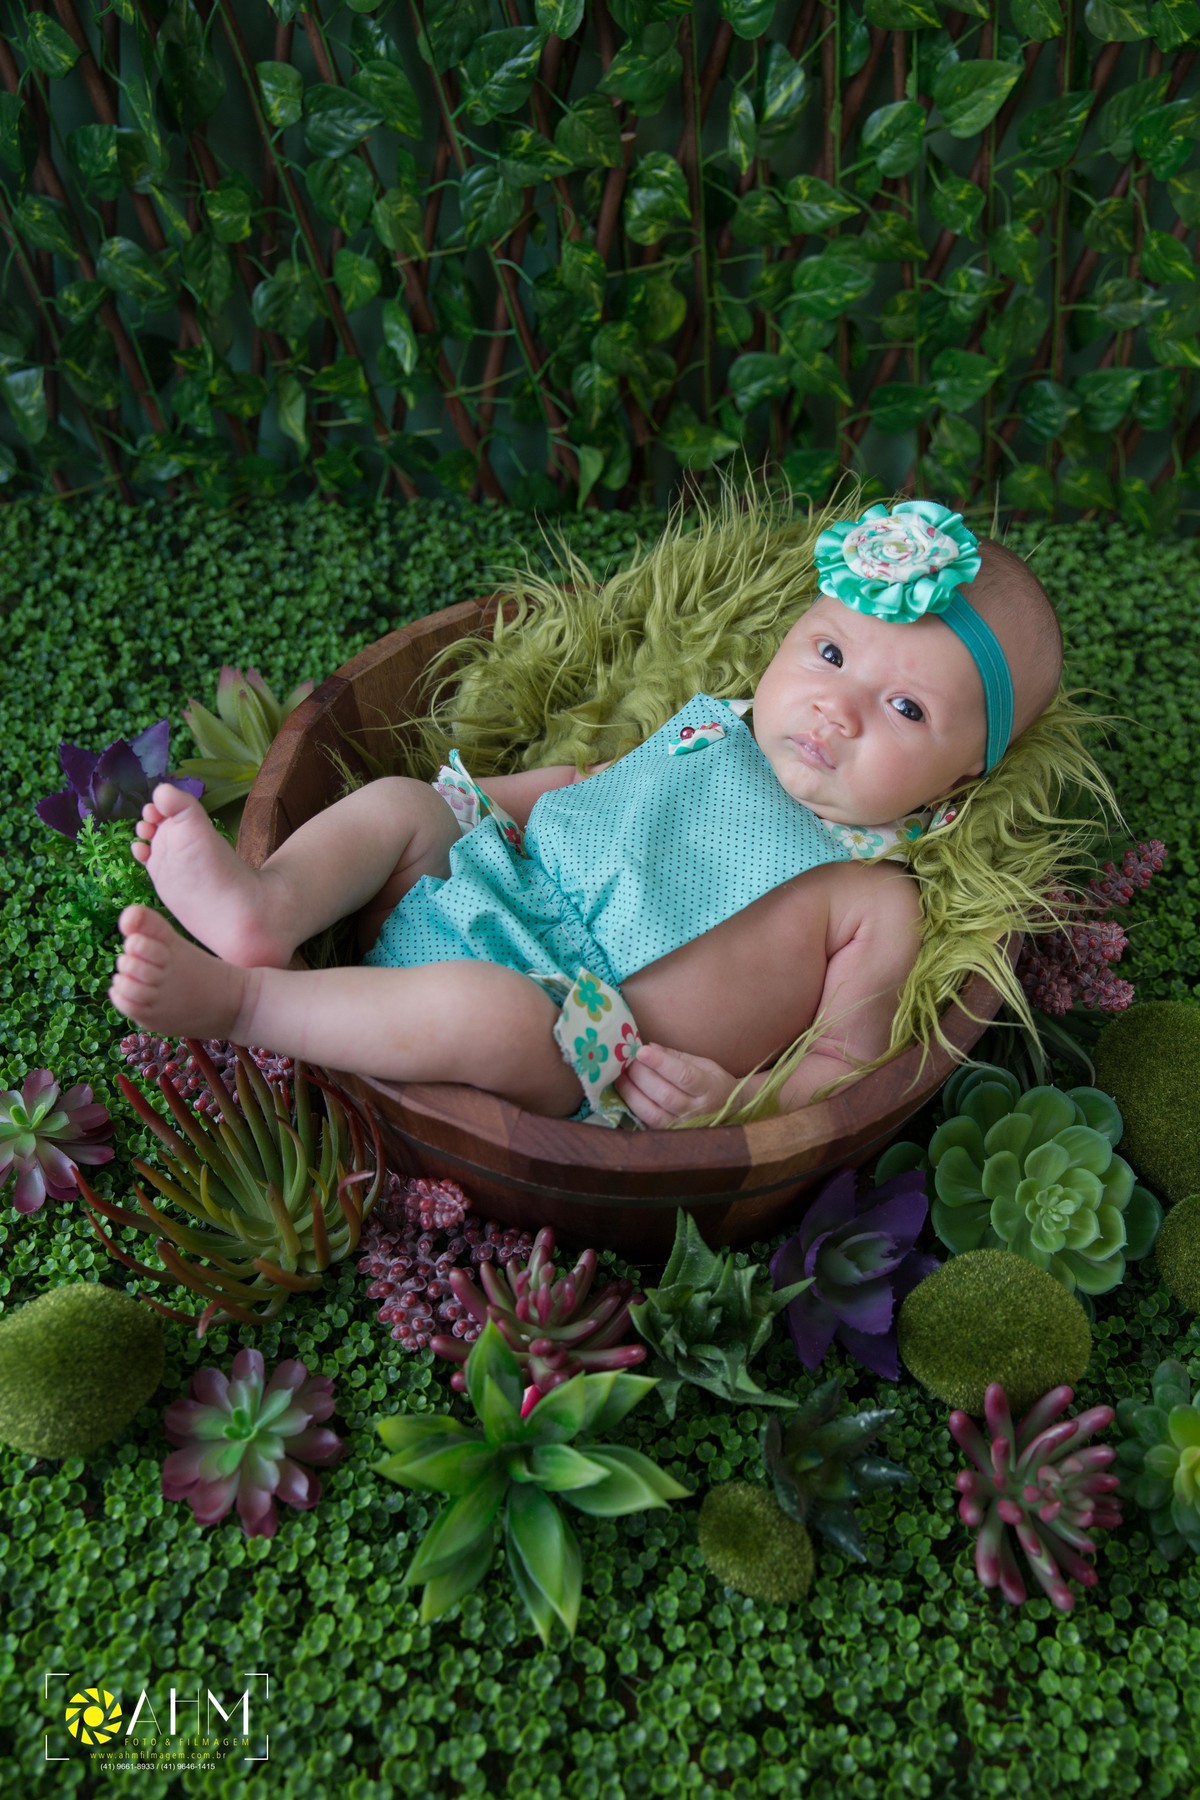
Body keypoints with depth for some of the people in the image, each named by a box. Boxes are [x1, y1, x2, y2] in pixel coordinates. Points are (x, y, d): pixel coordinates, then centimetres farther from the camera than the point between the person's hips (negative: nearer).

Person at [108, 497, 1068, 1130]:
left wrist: (732, 1096, -28)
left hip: (577, 1056, -6)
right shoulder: (707, 733, 11)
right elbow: (573, 783, 23)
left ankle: (230, 997, -26)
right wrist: (473, 800, 12)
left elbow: (844, 1064, -10)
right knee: (401, 800, 1)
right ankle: (271, 905, -23)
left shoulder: (875, 903, -6)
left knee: (484, 1011, -37)